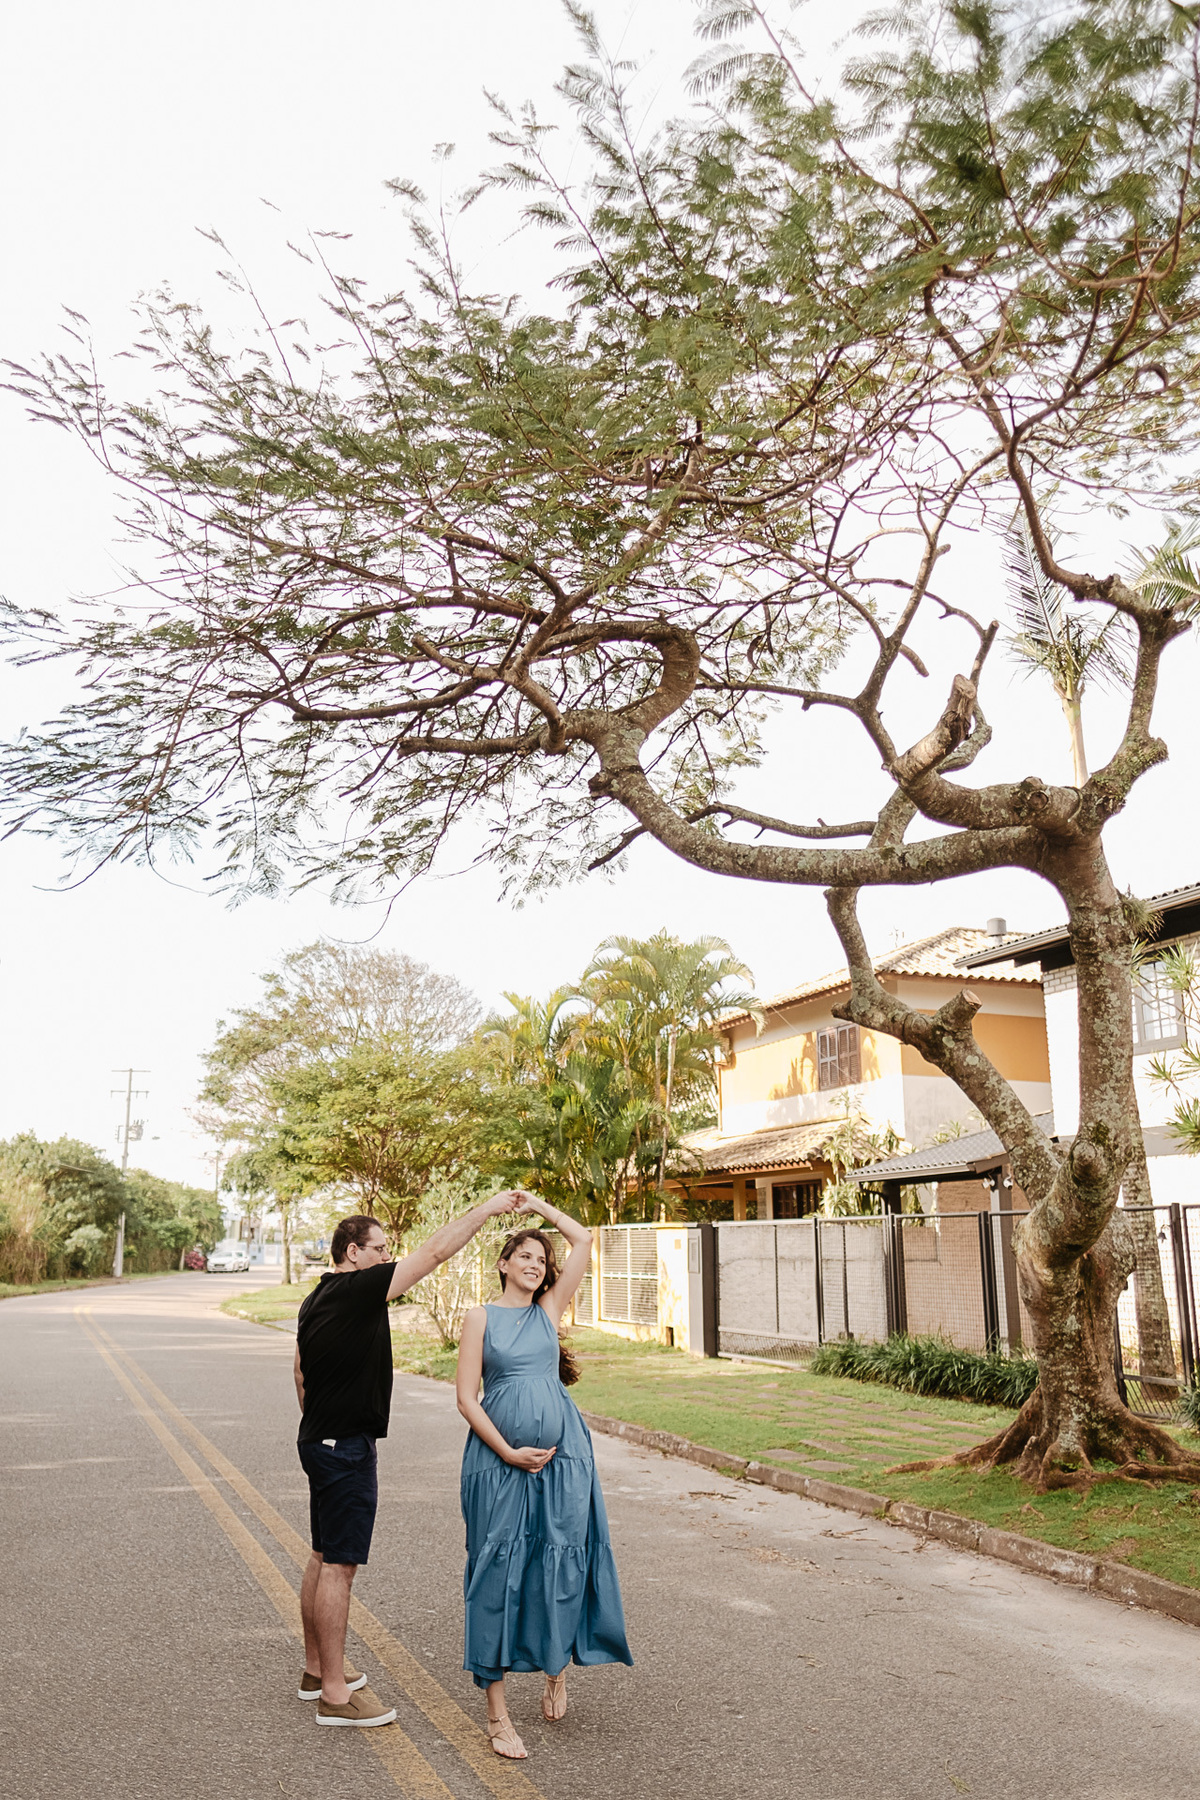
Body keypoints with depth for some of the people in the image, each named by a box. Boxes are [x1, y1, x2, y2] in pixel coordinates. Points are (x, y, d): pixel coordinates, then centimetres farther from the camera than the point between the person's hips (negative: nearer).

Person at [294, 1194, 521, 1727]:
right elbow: (434, 1252, -20)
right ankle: (335, 1695, 1)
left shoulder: (315, 1301, 11)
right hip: (346, 1447, -10)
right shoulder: (356, 1290, -19)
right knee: (339, 1564, -5)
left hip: (322, 1439, 10)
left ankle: (316, 1669, 30)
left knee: (324, 1558, 18)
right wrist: (486, 1208, -14)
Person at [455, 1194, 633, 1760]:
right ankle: (497, 1712, 9)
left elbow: (584, 1240, 8)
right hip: (499, 1457, -3)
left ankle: (556, 1668, 30)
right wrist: (509, 1453, -10)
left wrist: (538, 1205, 14)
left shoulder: (549, 1310, 9)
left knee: (561, 1563, 6)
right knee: (499, 1570, 0)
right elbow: (466, 1399, -3)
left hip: (562, 1453, 3)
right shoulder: (482, 1317, 1)